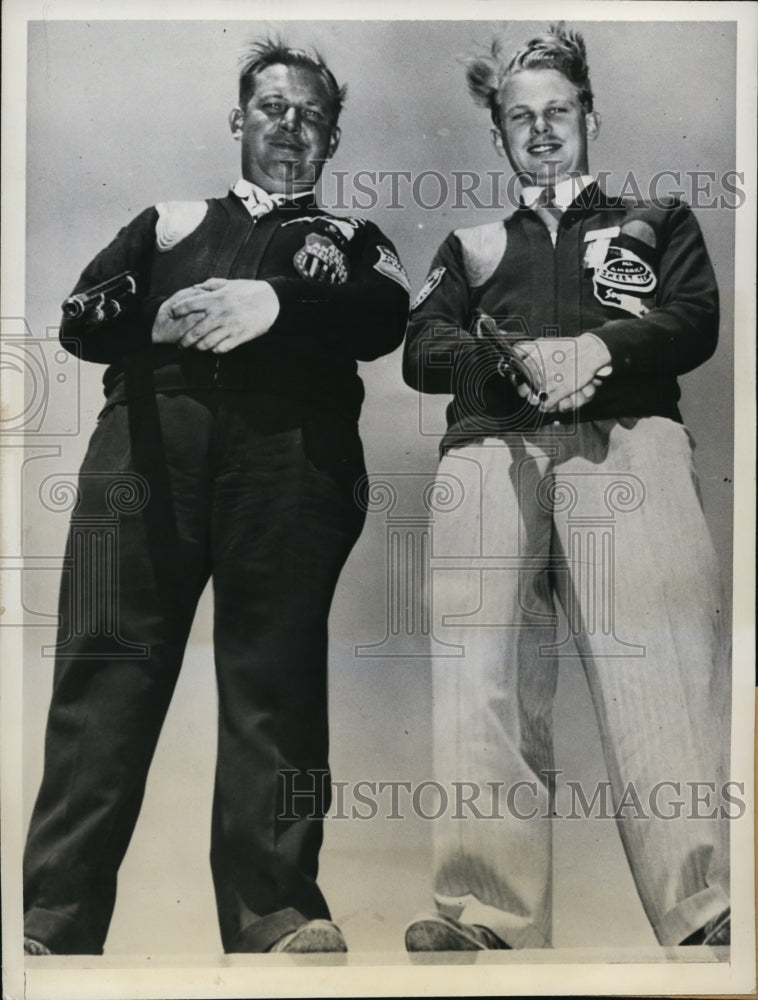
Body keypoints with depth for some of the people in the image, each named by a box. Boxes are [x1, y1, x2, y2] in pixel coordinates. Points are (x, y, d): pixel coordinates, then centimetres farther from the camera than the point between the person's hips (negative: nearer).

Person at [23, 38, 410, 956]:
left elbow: (385, 317, 6)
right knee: (106, 658, -10)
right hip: (152, 430, 1)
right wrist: (159, 316, -5)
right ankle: (55, 922, -9)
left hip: (289, 444, -1)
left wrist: (275, 302, -9)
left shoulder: (351, 240, 28)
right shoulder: (170, 219, 31)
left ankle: (277, 918, -9)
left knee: (275, 669, -11)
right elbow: (82, 317, 18)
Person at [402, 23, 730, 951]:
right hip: (491, 440, 2)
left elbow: (694, 319, 13)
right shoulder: (472, 240, 32)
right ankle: (486, 916, -22)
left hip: (626, 430, -1)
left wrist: (597, 348, -7)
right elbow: (421, 349, 17)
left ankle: (707, 910, -29)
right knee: (478, 658, -18)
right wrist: (515, 359, -4)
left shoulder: (655, 216, 30)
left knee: (659, 643, -24)